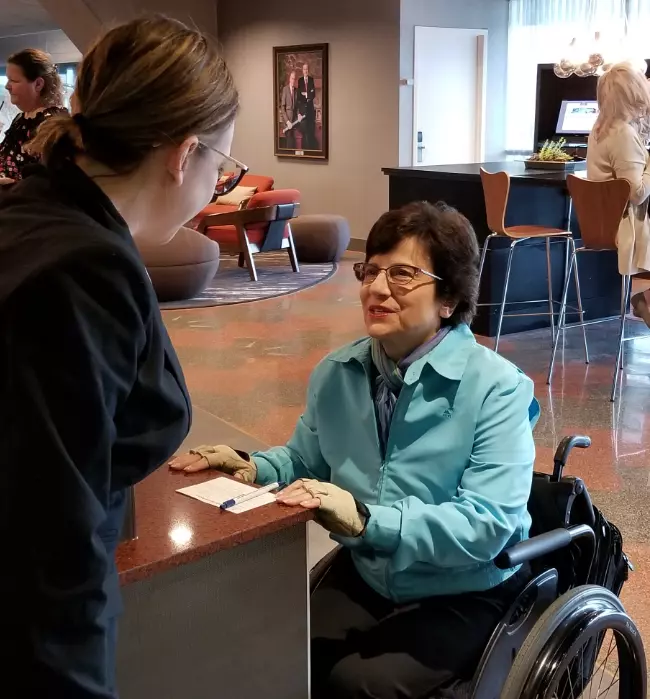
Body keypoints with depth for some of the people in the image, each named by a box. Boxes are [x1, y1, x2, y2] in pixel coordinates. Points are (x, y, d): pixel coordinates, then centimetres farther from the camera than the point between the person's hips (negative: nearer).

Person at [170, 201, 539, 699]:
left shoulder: (497, 389, -18)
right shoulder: (337, 373, 0)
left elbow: (488, 525, -26)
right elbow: (306, 463, 15)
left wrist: (367, 521, -38)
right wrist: (252, 468, -8)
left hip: (465, 595, -4)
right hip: (364, 576, 5)